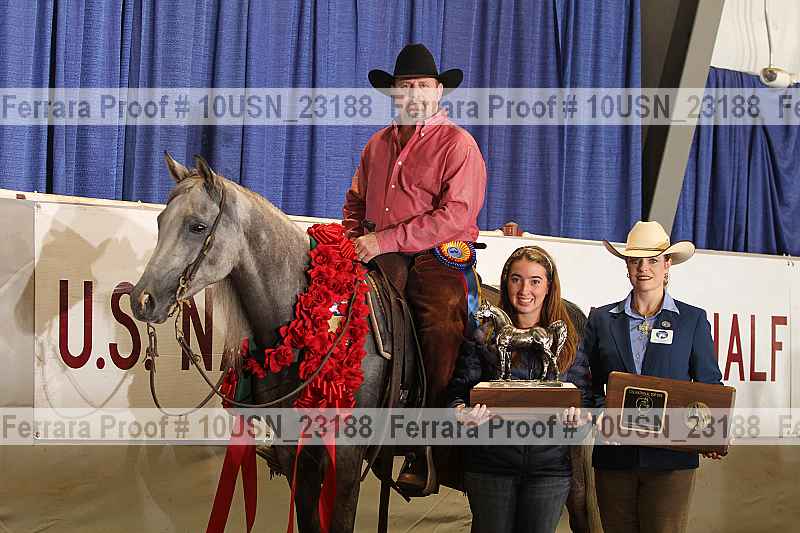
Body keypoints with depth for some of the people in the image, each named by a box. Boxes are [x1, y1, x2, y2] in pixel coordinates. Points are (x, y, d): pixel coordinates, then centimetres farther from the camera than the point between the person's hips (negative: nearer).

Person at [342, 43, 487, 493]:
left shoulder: (457, 144, -1)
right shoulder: (379, 144, 19)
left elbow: (455, 215, -14)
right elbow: (356, 202, 30)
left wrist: (385, 241, -19)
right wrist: (353, 240, 7)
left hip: (436, 259, -6)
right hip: (379, 258, 6)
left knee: (442, 329, -29)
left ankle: (426, 456, -23)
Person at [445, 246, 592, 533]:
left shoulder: (568, 336, 6)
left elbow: (585, 394, 9)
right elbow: (460, 386, 0)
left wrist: (578, 415, -13)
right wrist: (462, 410, -22)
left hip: (550, 464, 1)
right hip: (490, 460, -1)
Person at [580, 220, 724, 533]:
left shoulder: (693, 320, 6)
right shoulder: (601, 319, 10)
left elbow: (709, 386, 7)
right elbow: (585, 381, 8)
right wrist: (599, 412, -12)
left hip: (671, 459, -2)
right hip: (614, 457, 2)